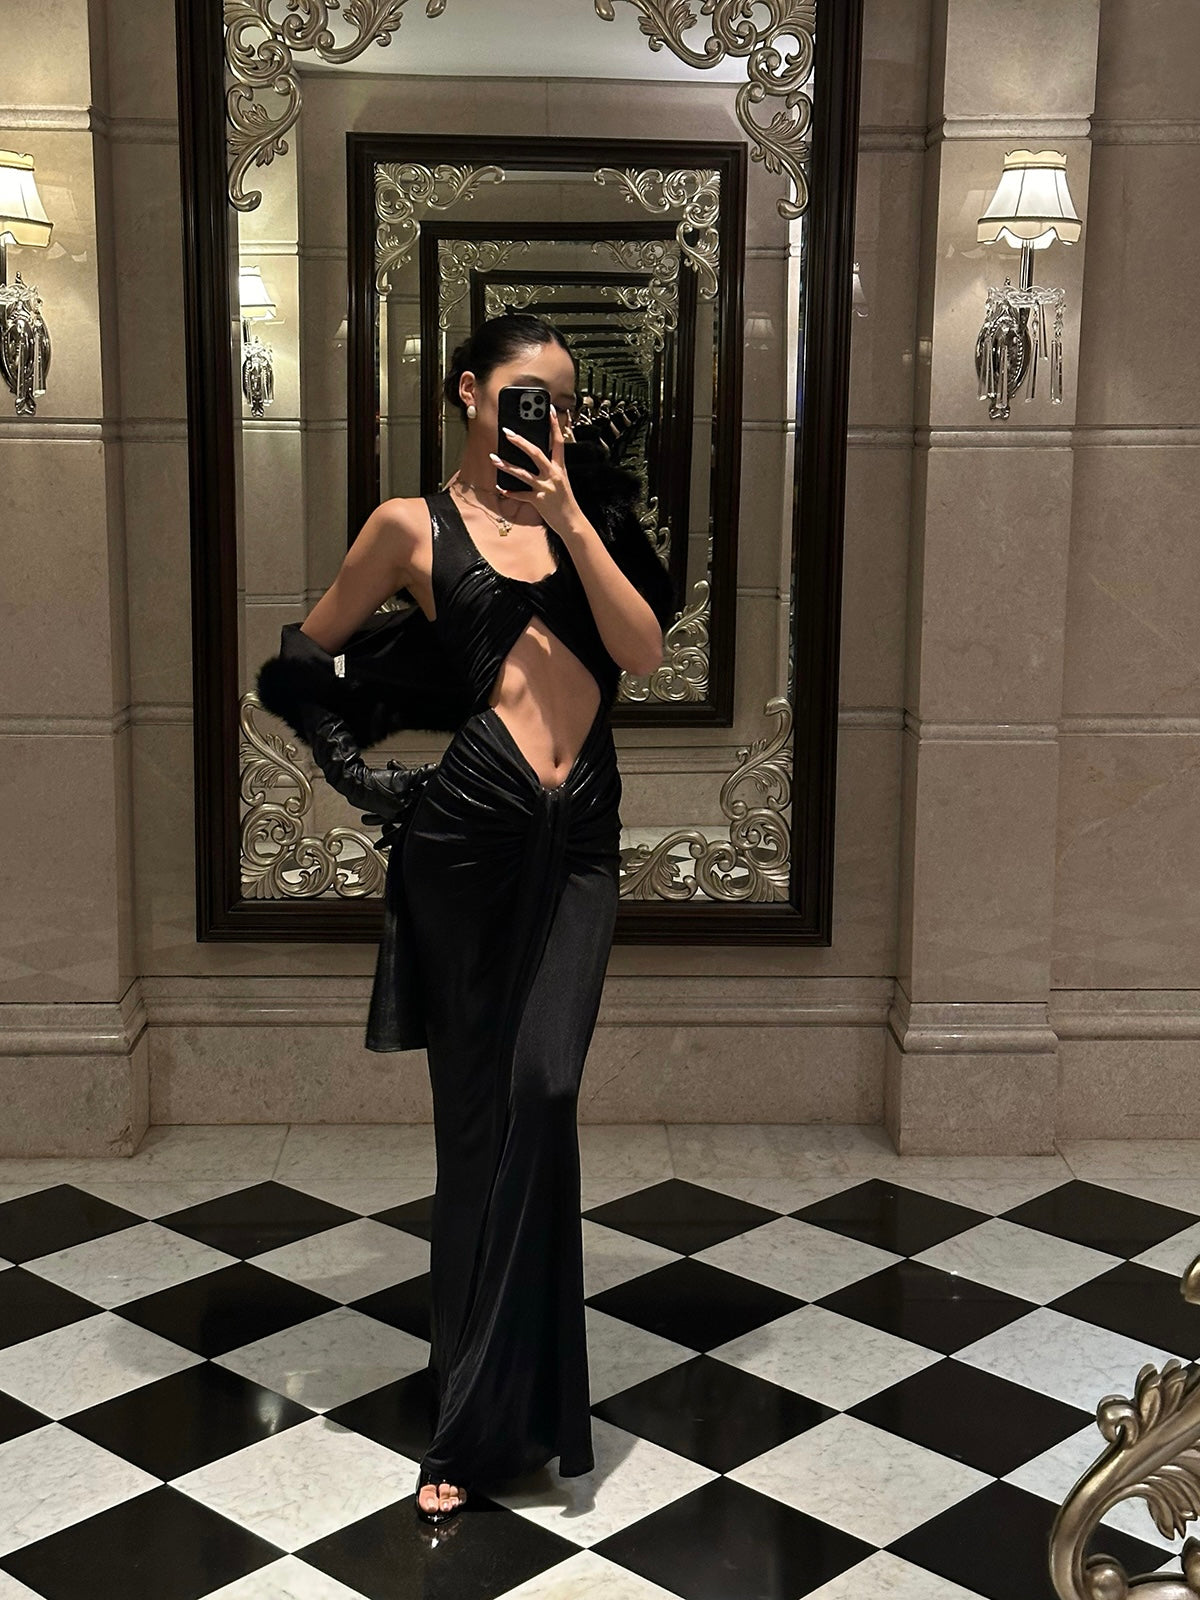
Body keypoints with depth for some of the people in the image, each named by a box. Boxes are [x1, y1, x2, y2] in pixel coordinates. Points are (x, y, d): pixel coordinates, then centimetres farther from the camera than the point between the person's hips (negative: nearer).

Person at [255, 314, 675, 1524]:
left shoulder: (586, 508, 12)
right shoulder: (415, 526, 3)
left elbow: (643, 649, -2)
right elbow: (305, 662, 10)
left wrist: (569, 519, -8)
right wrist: (364, 778, 4)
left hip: (577, 842, 2)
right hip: (466, 838, -2)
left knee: (538, 1097, -7)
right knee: (480, 1110, 5)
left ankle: (489, 1414, 5)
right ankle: (493, 1414, 17)